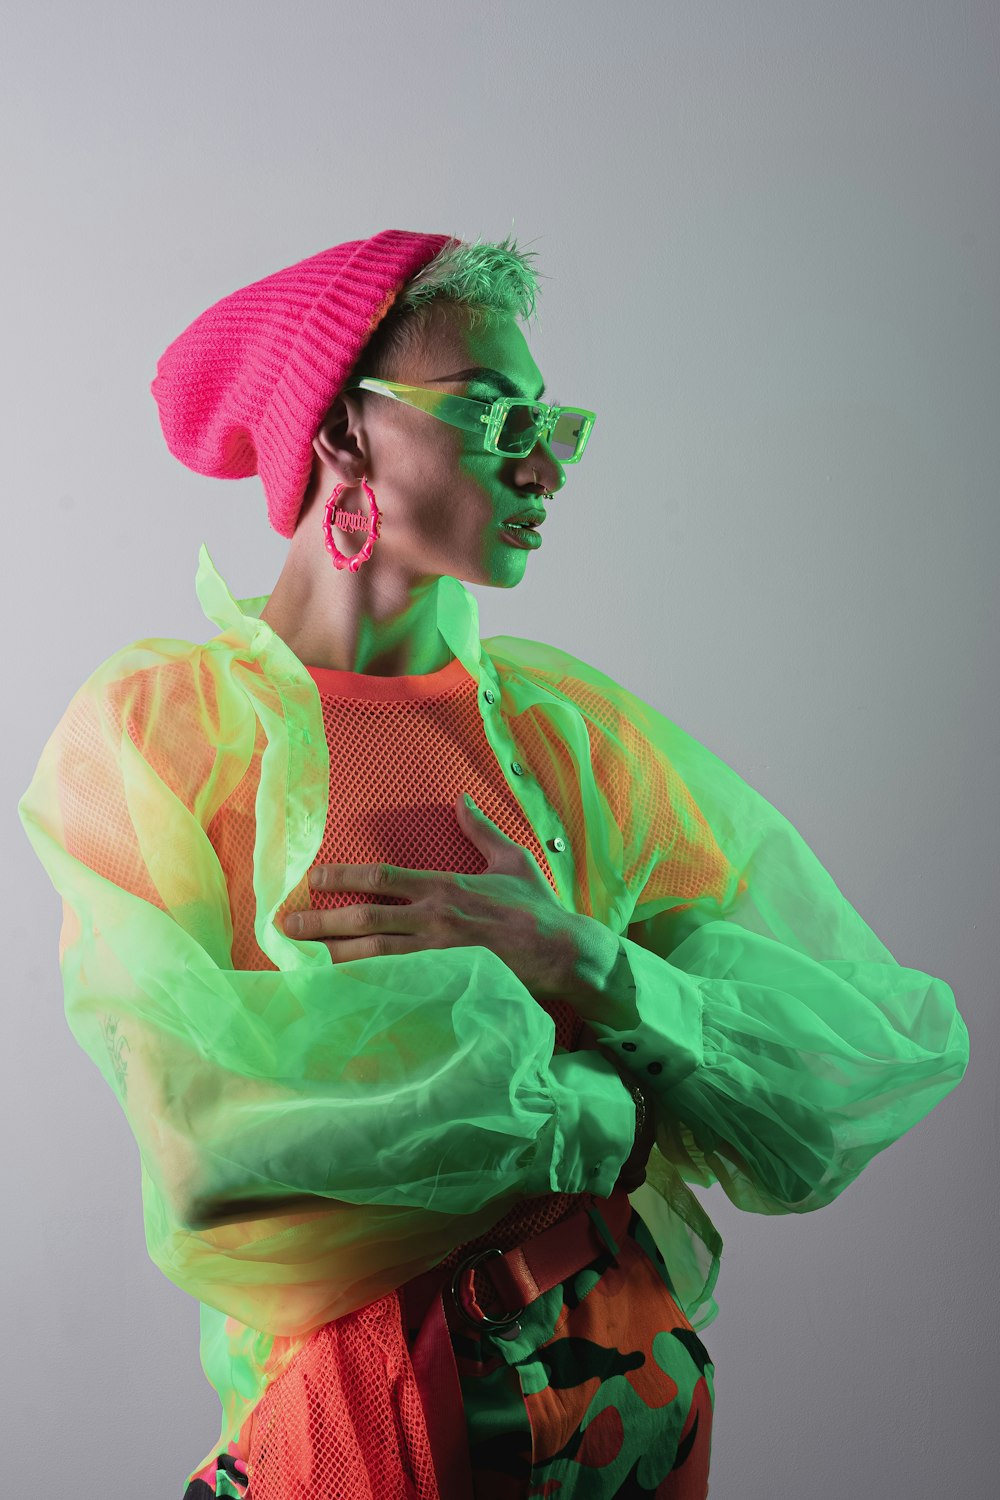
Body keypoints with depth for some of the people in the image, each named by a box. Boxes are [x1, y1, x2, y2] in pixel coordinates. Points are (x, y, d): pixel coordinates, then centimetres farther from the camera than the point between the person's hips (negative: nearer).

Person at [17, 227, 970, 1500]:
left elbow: (902, 1055, -7)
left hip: (626, 1394, 3)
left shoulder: (578, 726, -3)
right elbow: (206, 1123, -22)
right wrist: (613, 1117, -14)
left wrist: (586, 968, -21)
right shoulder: (149, 727, -10)